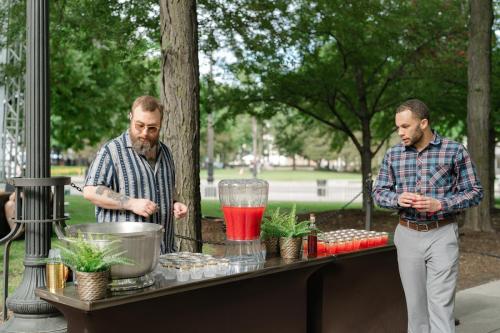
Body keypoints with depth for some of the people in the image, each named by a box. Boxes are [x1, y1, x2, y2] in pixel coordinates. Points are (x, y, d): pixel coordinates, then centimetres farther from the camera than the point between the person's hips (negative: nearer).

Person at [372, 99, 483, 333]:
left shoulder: (455, 151, -5)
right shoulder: (393, 155, 4)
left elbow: (474, 192, -2)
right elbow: (379, 192, 8)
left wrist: (440, 204, -17)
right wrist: (398, 198, -14)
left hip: (442, 235, -3)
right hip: (407, 235, 3)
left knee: (441, 304, -6)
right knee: (415, 304, 10)